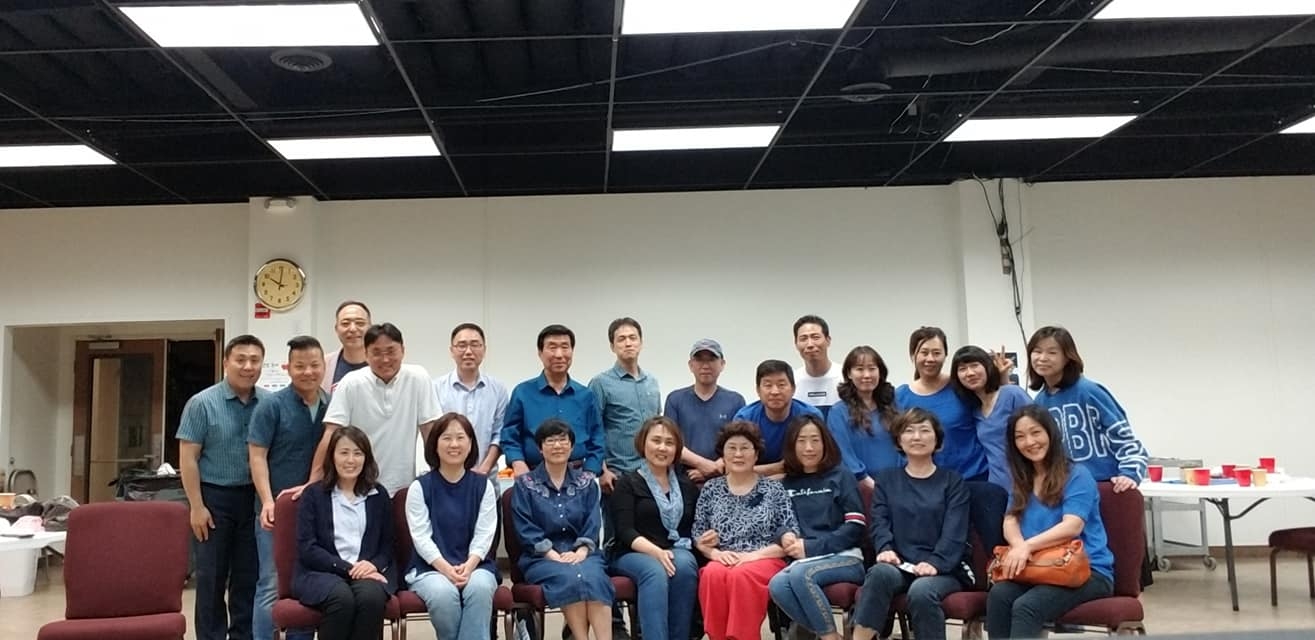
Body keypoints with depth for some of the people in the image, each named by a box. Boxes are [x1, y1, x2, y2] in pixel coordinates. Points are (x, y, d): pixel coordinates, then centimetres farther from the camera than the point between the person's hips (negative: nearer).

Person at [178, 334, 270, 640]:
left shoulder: (269, 403, 2)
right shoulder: (202, 403, -5)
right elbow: (188, 458, -6)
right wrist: (197, 506, -11)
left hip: (254, 498, 3)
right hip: (215, 497, -3)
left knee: (249, 577, 10)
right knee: (211, 577, 5)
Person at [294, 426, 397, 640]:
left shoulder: (379, 495, 15)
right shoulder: (313, 494, 6)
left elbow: (388, 544, 13)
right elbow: (307, 549, -3)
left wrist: (374, 565, -10)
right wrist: (348, 568, -14)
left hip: (367, 571, 2)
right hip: (321, 572, -2)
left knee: (371, 596, -33)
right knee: (342, 598, -35)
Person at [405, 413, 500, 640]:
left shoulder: (483, 485, 8)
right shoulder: (420, 487, 4)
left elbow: (484, 535, 1)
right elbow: (421, 537, -5)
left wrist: (469, 566, -18)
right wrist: (446, 568, -20)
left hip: (475, 564, 1)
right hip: (430, 567, -1)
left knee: (479, 588, -32)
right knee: (443, 593, -33)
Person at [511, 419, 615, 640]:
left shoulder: (587, 482, 15)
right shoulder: (525, 484, 8)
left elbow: (593, 525, 5)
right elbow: (526, 530, -2)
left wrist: (581, 552, -14)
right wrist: (555, 556, -14)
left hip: (582, 554, 2)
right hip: (542, 558, -2)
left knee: (593, 577, -33)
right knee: (571, 577, -34)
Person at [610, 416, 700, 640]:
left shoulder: (687, 486, 20)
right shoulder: (627, 483, 7)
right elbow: (625, 531, -5)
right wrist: (656, 551, -22)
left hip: (678, 553, 3)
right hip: (635, 554, -3)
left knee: (684, 566, -33)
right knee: (655, 571, -36)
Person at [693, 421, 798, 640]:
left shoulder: (774, 489, 10)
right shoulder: (711, 489, 16)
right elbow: (698, 536, 14)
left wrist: (754, 555, -11)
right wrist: (716, 553, -7)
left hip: (765, 561, -2)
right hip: (722, 561, 2)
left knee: (741, 575, -37)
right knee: (713, 575, -35)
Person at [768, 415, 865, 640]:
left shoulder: (841, 476, 7)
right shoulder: (786, 484, 18)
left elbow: (856, 527, -2)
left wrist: (810, 547, -10)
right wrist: (784, 537, -6)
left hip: (845, 559, -3)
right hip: (805, 562, 3)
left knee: (800, 574, -34)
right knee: (777, 585, -30)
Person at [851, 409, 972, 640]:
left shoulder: (952, 481, 11)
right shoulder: (886, 478, 19)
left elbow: (954, 532, -3)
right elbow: (879, 522, 5)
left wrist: (936, 563, -21)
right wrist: (885, 548, -18)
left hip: (944, 569, -1)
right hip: (901, 565, 1)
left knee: (921, 591, -34)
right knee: (880, 572, -33)